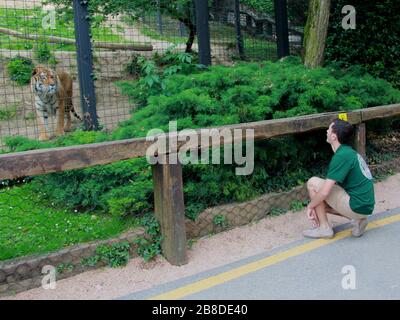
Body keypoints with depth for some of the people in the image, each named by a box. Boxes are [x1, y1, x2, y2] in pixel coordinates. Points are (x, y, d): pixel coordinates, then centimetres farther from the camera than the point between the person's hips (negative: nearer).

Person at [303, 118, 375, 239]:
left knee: (313, 183, -7)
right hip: (365, 206, 9)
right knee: (321, 202, 23)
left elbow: (325, 192, -22)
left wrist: (310, 206, -4)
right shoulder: (349, 152, 11)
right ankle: (357, 219, 11)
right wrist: (316, 207, 13)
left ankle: (324, 228, -1)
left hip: (357, 206, -9)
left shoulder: (341, 156, -19)